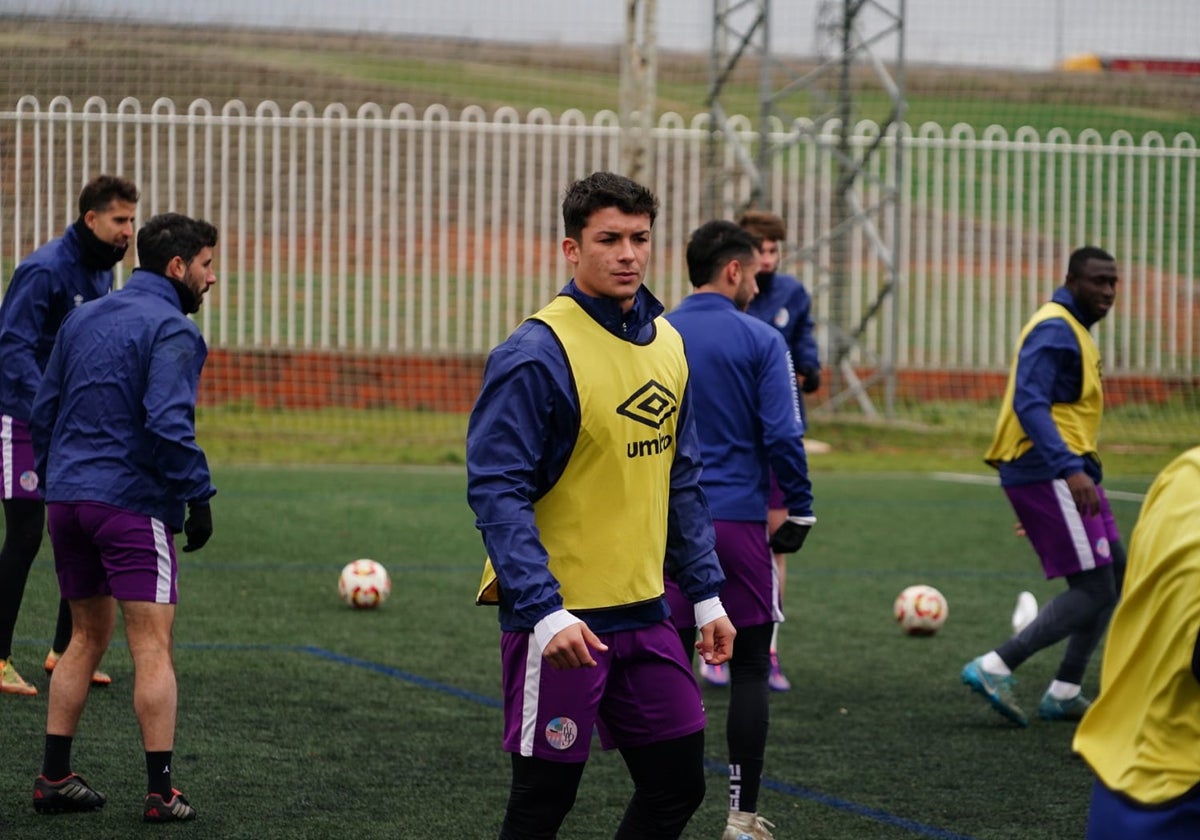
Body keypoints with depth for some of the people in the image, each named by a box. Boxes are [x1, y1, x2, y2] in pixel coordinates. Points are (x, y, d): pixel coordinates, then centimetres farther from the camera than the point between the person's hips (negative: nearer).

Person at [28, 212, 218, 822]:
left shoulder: (82, 319, 15)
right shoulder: (172, 331, -9)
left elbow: (43, 411, 17)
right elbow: (167, 423, -20)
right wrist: (198, 497, -14)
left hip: (67, 498, 7)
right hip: (132, 504, -7)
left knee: (88, 638, 17)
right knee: (152, 648, -5)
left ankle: (54, 778, 15)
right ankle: (160, 791, -8)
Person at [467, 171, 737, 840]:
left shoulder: (667, 344, 8)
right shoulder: (537, 353, -15)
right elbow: (498, 492, -19)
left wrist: (706, 595, 13)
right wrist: (545, 612, -27)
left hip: (645, 613, 7)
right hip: (559, 621, -7)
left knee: (678, 785, 9)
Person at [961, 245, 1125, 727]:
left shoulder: (1070, 329, 18)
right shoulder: (1055, 330, -14)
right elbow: (1029, 404, -26)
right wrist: (1071, 470, -35)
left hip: (1063, 471, 11)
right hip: (1050, 473, -11)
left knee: (1115, 577, 13)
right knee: (1094, 591, -11)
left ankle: (1064, 692, 15)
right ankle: (996, 668, -10)